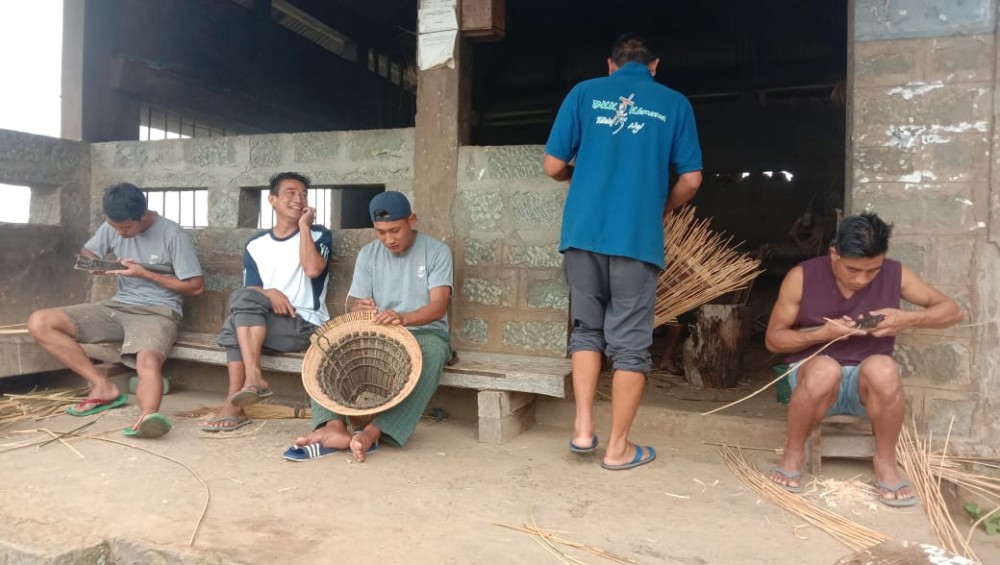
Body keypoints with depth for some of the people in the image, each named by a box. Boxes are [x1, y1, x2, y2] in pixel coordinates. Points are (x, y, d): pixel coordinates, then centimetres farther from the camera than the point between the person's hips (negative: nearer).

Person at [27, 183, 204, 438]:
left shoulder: (172, 234, -10)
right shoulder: (111, 227, 7)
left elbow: (196, 286, -9)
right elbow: (86, 252, 23)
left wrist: (145, 274, -12)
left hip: (157, 312, -6)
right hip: (117, 306, 7)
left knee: (149, 360, -39)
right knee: (39, 322, -11)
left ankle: (147, 417, -67)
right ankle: (103, 386, -14)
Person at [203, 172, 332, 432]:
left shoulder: (319, 235, 4)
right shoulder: (256, 245, 13)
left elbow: (313, 270, -17)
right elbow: (249, 290, 5)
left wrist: (304, 226, -8)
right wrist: (269, 294, -18)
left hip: (307, 325, -4)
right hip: (261, 323, 4)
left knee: (243, 299, -24)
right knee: (234, 325, -25)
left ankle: (252, 378, -30)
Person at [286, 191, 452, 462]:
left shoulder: (437, 251, -5)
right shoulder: (368, 254, 6)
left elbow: (438, 306, -16)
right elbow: (353, 302, 2)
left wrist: (404, 318, -38)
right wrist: (359, 308, -25)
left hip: (425, 332, -3)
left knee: (433, 351, -39)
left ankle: (373, 432, -43)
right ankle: (335, 426, -37)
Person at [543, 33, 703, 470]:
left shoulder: (584, 93, 8)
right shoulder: (674, 104, 8)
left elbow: (553, 166, 5)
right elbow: (691, 180, 4)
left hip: (583, 233, 2)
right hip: (638, 238, -1)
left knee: (587, 329, 18)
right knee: (630, 342, 6)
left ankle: (583, 428, 14)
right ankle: (618, 447, 14)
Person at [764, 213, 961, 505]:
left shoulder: (895, 274, -4)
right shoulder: (801, 277, -10)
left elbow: (952, 310, 5)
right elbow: (773, 338, -4)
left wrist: (908, 319, -16)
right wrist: (822, 333, -21)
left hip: (870, 384, 2)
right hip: (814, 379, -1)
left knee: (882, 367, -34)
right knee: (826, 369, -38)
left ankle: (885, 461, -12)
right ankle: (793, 452, -14)